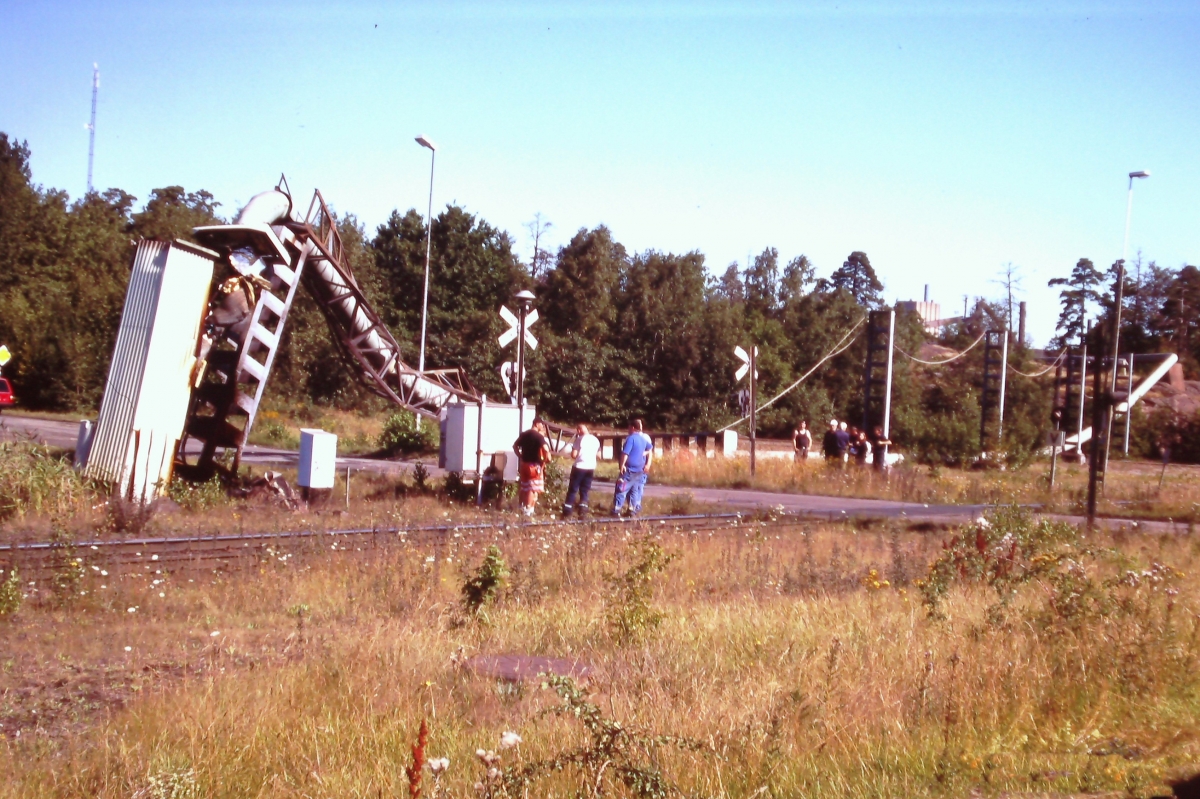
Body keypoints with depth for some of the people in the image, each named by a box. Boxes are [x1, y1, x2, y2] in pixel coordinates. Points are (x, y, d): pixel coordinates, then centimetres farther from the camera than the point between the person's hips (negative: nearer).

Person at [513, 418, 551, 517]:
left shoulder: (524, 434, 8)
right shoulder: (539, 436, -15)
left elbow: (515, 446, 17)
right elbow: (546, 449, -27)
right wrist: (546, 459, -12)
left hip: (524, 463, 7)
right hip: (535, 465, -7)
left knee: (524, 487, 18)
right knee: (533, 488, 0)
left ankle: (523, 506, 26)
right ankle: (528, 509, -1)